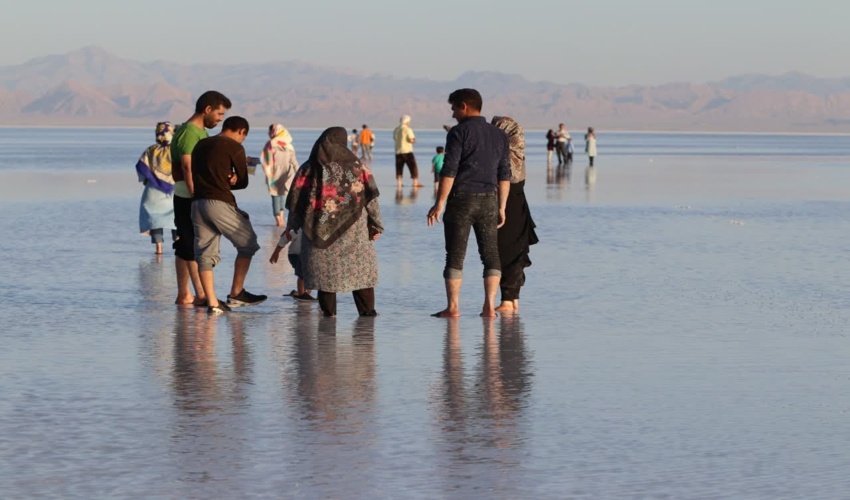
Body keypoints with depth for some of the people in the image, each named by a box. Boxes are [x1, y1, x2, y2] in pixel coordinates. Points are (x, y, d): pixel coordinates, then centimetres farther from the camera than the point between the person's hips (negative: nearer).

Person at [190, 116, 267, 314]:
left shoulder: (200, 145, 17)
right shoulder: (234, 147, -3)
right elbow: (243, 181, 1)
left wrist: (225, 179, 4)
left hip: (197, 203, 6)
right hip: (220, 203, -6)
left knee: (205, 254, 7)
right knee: (247, 244, 10)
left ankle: (212, 303, 2)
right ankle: (236, 294, 9)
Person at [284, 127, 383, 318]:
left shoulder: (309, 169, 3)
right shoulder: (356, 166, 1)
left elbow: (295, 200, 7)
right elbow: (371, 197, -1)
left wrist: (291, 226, 16)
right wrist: (376, 224, 5)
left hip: (319, 228, 1)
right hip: (352, 228, -1)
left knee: (324, 266, 8)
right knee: (361, 265, 8)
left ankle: (328, 310, 5)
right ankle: (366, 309, 5)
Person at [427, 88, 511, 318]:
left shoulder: (459, 132, -6)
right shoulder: (498, 135, 11)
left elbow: (449, 171, -12)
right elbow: (505, 175, 10)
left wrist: (439, 204, -10)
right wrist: (501, 207, 14)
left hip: (461, 198, -5)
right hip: (489, 199, 5)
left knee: (455, 255, 0)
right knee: (491, 253, 6)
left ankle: (453, 307, -2)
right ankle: (489, 305, 1)